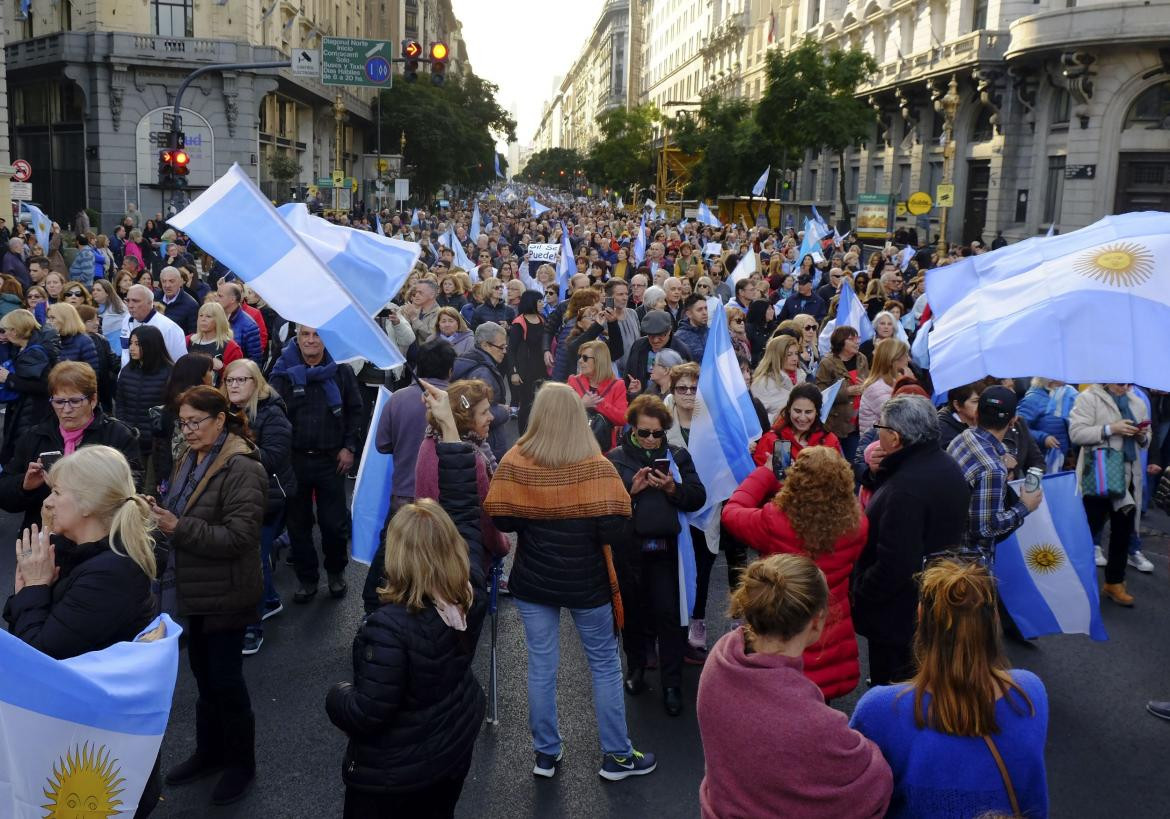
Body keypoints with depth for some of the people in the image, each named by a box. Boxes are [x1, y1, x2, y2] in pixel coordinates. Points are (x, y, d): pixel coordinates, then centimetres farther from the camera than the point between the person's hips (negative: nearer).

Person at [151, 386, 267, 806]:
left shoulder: (241, 469, -20)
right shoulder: (190, 460, 7)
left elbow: (240, 535, -25)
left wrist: (178, 528, -30)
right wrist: (159, 512, -5)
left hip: (227, 593, -8)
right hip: (197, 588, 8)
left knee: (226, 678, 4)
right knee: (203, 673, 20)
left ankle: (241, 762, 24)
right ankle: (209, 751, 38)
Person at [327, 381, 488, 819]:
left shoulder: (391, 626, -34)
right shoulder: (471, 594, -17)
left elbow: (366, 714, -29)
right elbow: (463, 508, -10)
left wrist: (336, 697, -6)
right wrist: (449, 428, -8)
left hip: (392, 775, -6)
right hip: (455, 748, 6)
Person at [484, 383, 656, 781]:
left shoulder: (515, 462, -12)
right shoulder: (596, 467, -16)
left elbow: (501, 520, -8)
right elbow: (611, 529, -20)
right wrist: (583, 525, 1)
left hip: (533, 580, 2)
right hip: (585, 582, -1)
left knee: (541, 665, 14)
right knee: (605, 664, 13)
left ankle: (546, 753, 26)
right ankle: (617, 755, 24)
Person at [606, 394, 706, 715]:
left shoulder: (678, 456, 6)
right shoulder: (616, 458, 1)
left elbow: (698, 497, 1)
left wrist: (673, 488, -15)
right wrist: (631, 490, -19)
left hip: (667, 547, 0)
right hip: (629, 547, 0)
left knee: (669, 615, -2)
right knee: (633, 611, 14)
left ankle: (672, 684, 8)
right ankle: (635, 668, 35)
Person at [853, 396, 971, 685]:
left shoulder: (905, 488, -31)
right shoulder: (946, 466, 1)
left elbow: (893, 566, -32)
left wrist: (857, 599, -16)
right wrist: (882, 470, -3)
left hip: (899, 616, -9)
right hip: (938, 601, 9)